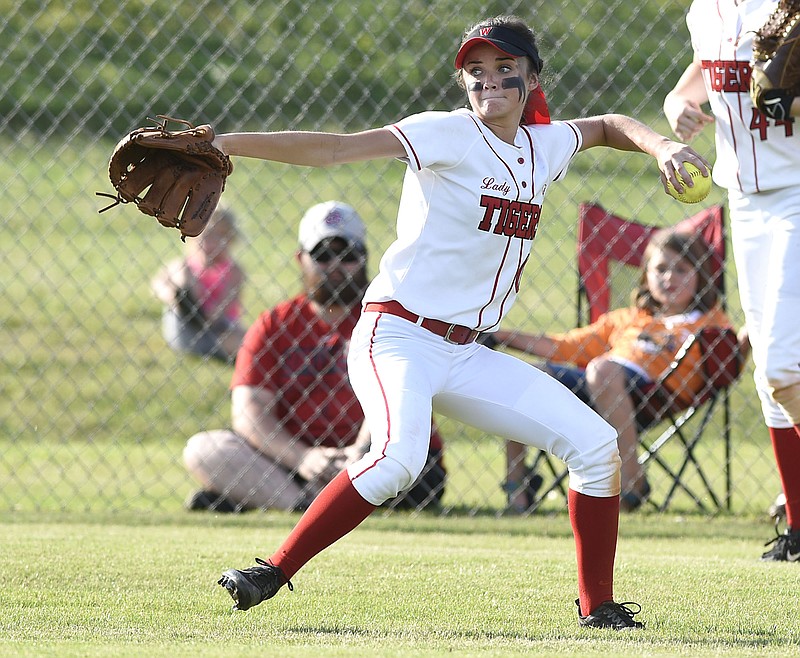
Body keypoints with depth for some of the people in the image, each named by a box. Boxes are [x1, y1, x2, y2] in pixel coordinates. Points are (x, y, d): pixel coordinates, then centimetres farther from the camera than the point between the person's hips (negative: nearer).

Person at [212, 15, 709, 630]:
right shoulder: (451, 135, -11)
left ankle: (598, 607, 11)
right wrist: (226, 143, -30)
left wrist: (660, 145, 11)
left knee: (596, 444, 1)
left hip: (466, 356, 7)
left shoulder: (544, 145, 10)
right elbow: (336, 148, -20)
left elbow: (609, 125, 32)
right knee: (399, 457, -34)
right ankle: (272, 573, -26)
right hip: (398, 340, -7)